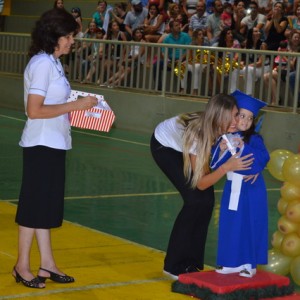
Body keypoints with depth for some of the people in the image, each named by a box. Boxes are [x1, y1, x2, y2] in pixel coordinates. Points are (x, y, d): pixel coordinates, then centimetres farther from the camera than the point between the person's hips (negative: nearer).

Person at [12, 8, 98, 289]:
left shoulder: (52, 63, 12)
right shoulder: (42, 64, -16)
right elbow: (34, 110, -22)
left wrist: (79, 108, 4)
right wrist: (75, 105, -18)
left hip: (53, 144, 9)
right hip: (42, 145, -9)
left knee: (46, 205, 13)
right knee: (34, 205, -1)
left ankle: (47, 264, 20)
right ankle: (22, 266, 9)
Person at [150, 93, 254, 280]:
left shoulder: (219, 129, -28)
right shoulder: (195, 133, -41)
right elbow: (200, 183, -33)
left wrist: (252, 166, -29)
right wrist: (228, 167, -47)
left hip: (183, 146, 6)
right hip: (164, 146, -6)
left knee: (207, 201, -5)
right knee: (195, 201, -16)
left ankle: (192, 263, 8)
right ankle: (174, 266, -4)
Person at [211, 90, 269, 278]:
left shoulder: (254, 139, -10)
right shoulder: (225, 137, 1)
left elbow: (263, 157, -24)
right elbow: (216, 164, 2)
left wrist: (243, 146, -31)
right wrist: (221, 149, -17)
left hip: (251, 187, -4)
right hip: (232, 187, 4)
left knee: (250, 225, 0)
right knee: (231, 224, 8)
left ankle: (250, 263, 11)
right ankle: (233, 262, 19)